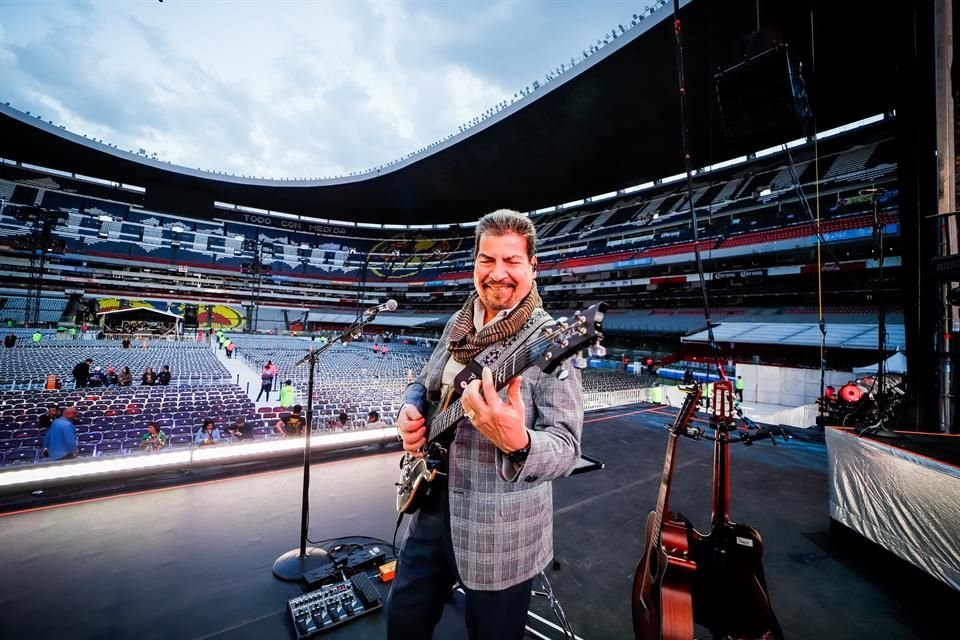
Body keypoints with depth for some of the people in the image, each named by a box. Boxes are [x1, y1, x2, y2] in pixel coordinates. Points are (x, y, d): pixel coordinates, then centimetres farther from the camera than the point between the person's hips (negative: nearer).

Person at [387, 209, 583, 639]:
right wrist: (410, 411, -6)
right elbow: (423, 383, 15)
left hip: (499, 532, -5)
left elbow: (567, 448, -22)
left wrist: (517, 443, -42)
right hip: (432, 507, 6)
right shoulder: (458, 325, 2)